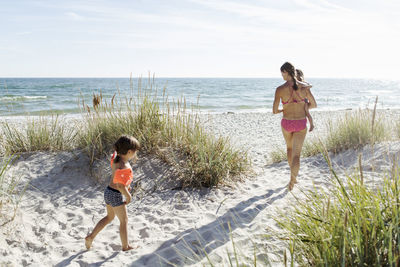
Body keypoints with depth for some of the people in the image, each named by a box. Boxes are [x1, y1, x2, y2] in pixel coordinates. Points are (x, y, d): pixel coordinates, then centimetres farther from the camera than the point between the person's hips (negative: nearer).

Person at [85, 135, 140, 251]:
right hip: (115, 195, -8)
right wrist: (128, 197, -12)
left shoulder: (115, 156, -4)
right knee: (124, 220, 11)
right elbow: (120, 186, -28)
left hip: (108, 191, 8)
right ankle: (125, 247, 24)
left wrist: (126, 185, 17)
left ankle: (91, 237, 29)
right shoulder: (124, 167, -29)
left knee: (109, 217, 28)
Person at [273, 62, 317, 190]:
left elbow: (274, 111, -11)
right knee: (296, 154, 3)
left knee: (289, 147, 28)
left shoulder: (280, 89, -14)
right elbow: (314, 104, 2)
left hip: (286, 123, 0)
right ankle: (292, 180, -15)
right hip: (301, 124, 0)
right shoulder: (304, 86, -8)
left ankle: (294, 176, 41)